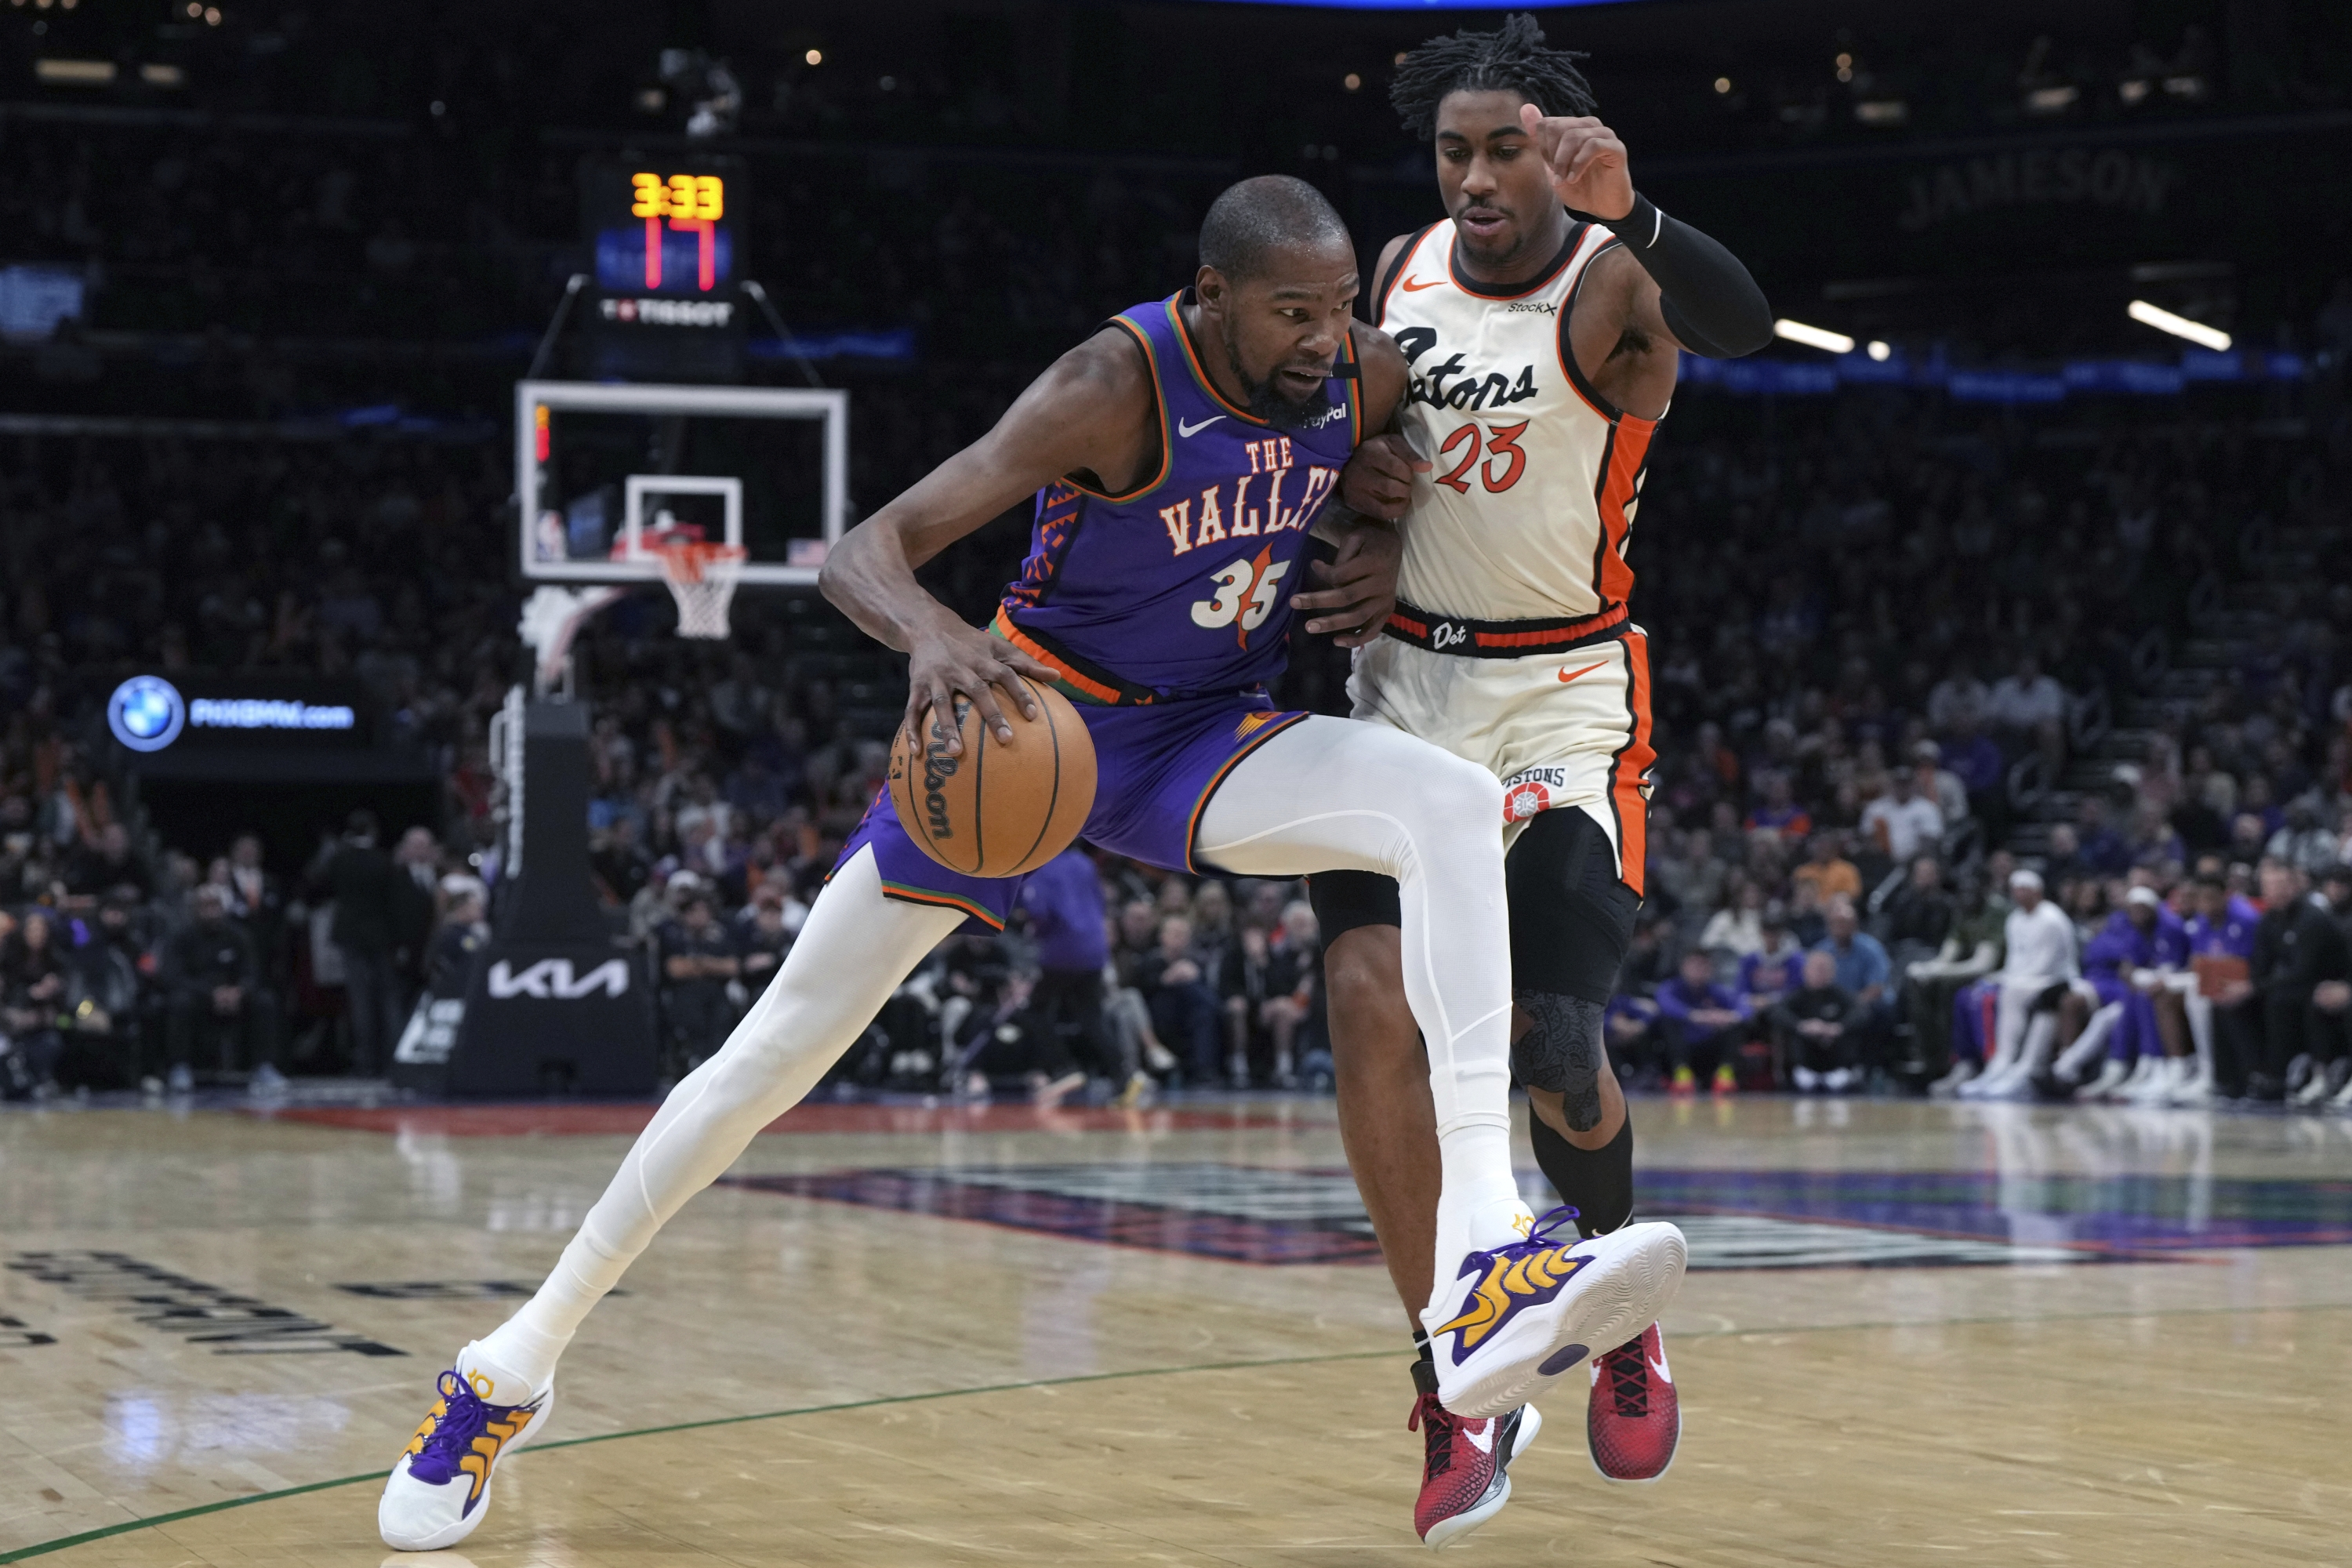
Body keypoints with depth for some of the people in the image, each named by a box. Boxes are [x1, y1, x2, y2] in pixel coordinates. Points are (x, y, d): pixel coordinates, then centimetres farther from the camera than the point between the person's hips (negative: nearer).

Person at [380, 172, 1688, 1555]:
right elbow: (862, 553, -30)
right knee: (788, 1042, -1)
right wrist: (931, 633, -53)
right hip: (1032, 715, -3)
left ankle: (1482, 1263, -37)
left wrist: (1384, 550, -6)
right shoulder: (1117, 388, -26)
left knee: (1455, 806, -25)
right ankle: (519, 1363, 16)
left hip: (1201, 736, 4)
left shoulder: (1365, 380, -10)